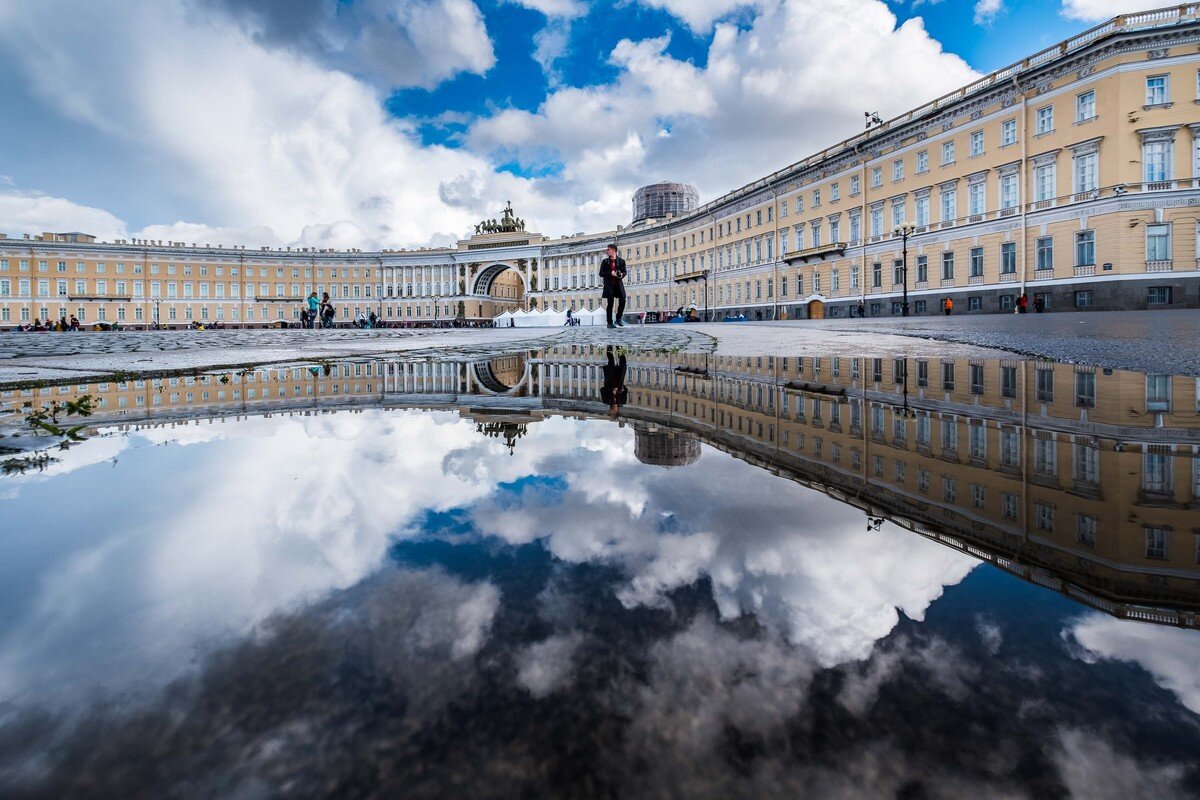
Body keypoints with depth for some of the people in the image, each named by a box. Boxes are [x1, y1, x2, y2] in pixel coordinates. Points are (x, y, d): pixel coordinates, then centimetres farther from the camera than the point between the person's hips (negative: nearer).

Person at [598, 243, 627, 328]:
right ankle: (610, 323, 2)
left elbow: (625, 271, 15)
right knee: (610, 303, -3)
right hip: (609, 285, -1)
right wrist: (610, 273, -13)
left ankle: (619, 318, 12)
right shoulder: (605, 261, 8)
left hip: (618, 284, 1)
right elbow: (601, 273, 3)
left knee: (622, 300, -9)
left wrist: (622, 274, -9)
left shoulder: (621, 261, 8)